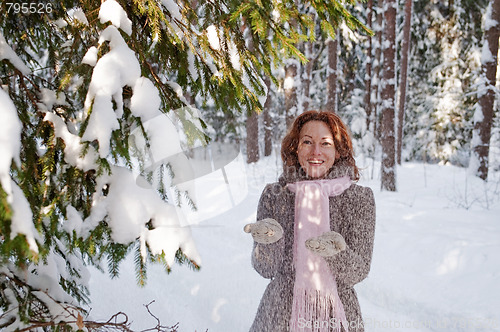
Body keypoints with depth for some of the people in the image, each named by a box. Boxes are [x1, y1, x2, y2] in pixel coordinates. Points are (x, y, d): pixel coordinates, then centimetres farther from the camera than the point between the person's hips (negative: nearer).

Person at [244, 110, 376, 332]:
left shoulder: (359, 197, -7)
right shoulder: (274, 195, -6)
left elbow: (357, 274, -9)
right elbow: (266, 269, -7)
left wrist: (337, 252, -29)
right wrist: (270, 240, -26)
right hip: (281, 313, 1)